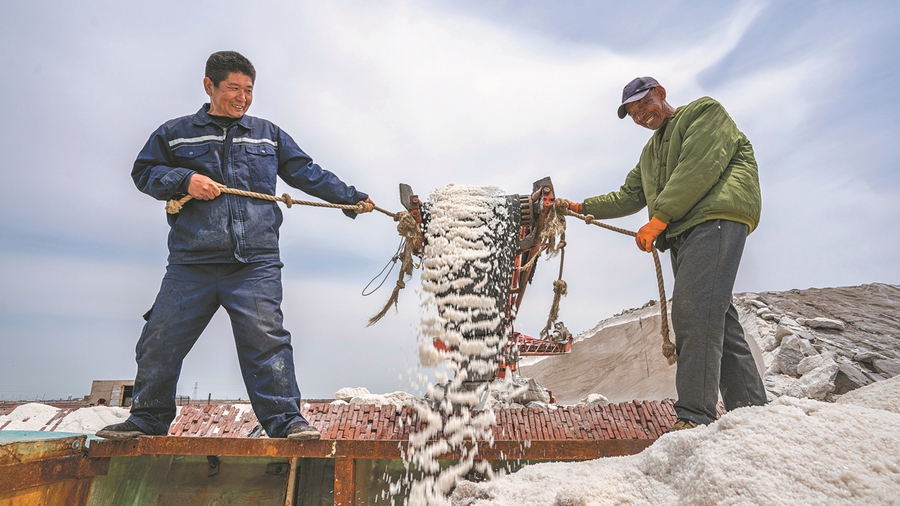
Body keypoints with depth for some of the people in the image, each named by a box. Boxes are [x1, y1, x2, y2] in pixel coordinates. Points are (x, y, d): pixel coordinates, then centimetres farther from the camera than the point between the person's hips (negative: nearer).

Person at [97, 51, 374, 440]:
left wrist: (352, 198, 14)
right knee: (160, 341, 7)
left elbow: (308, 174, 19)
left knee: (265, 338, -12)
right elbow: (143, 172, 15)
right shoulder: (175, 133, 15)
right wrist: (184, 180, -4)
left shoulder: (268, 135, 18)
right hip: (191, 264, 2)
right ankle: (147, 419, 28)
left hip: (255, 264, -1)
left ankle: (286, 421, -5)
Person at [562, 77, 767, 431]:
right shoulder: (650, 152, 31)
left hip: (717, 219, -8)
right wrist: (582, 208, 23)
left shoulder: (704, 111, 7)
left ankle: (694, 415, -23)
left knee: (693, 311, -20)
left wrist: (658, 219, -15)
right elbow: (629, 197, 32)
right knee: (716, 317, 3)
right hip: (681, 234, 8)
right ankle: (751, 407, 7)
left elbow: (698, 168, -9)